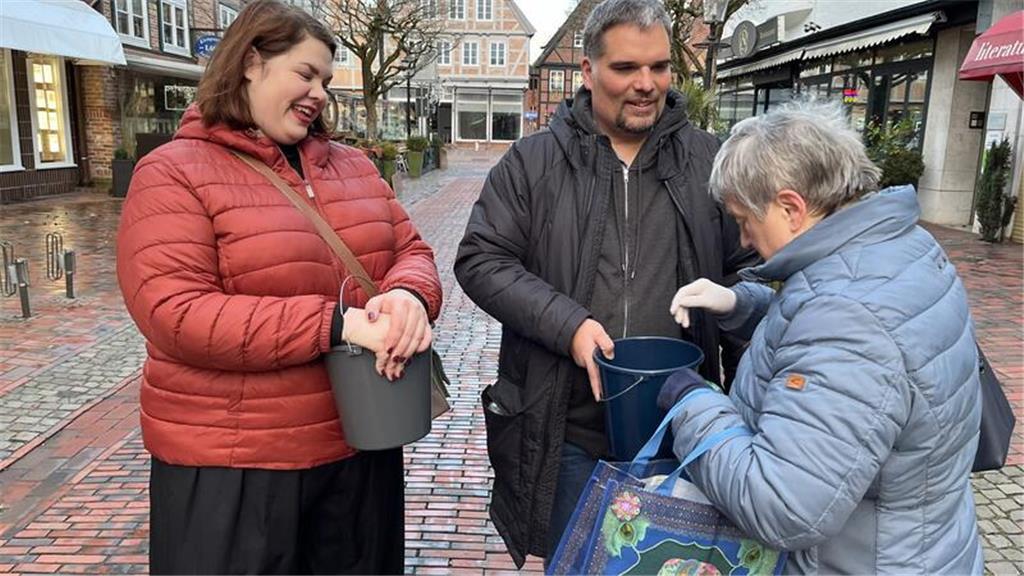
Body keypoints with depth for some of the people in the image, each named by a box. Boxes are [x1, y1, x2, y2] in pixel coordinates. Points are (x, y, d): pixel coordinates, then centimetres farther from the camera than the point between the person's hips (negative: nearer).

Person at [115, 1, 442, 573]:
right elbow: (173, 314, -19)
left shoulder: (354, 166, 9)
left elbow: (411, 251, 9)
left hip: (362, 445, 6)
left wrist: (409, 295, -18)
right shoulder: (174, 173, -9)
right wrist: (335, 325, -25)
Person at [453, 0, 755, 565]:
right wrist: (567, 323, -19)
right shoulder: (533, 160, -2)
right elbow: (480, 259, -5)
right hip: (566, 428, -1)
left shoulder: (707, 159, 4)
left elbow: (745, 269, 9)